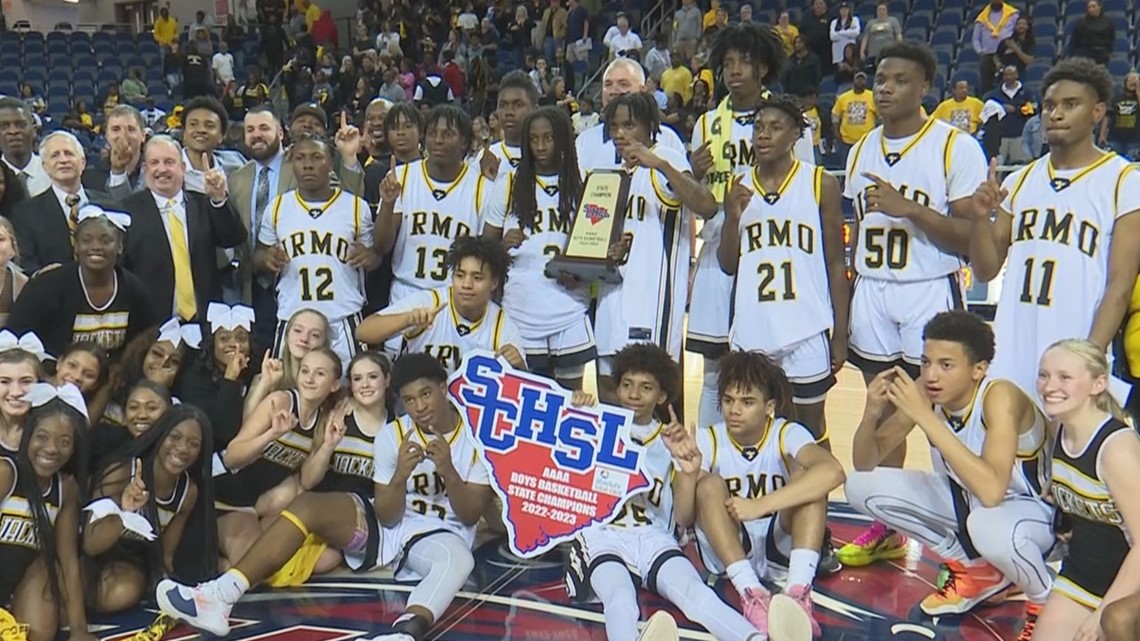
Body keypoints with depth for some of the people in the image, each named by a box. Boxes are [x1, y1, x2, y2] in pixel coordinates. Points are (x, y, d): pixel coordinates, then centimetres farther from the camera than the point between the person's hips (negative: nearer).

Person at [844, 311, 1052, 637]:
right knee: (860, 486, -8)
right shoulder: (925, 392, -16)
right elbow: (865, 464, -8)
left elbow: (991, 491, -47)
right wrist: (872, 414, -29)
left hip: (1029, 509, -6)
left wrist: (926, 418, -45)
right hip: (964, 499, 7)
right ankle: (975, 571, 9)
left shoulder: (1000, 396, -32)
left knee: (988, 526, -41)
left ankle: (1046, 601, -4)